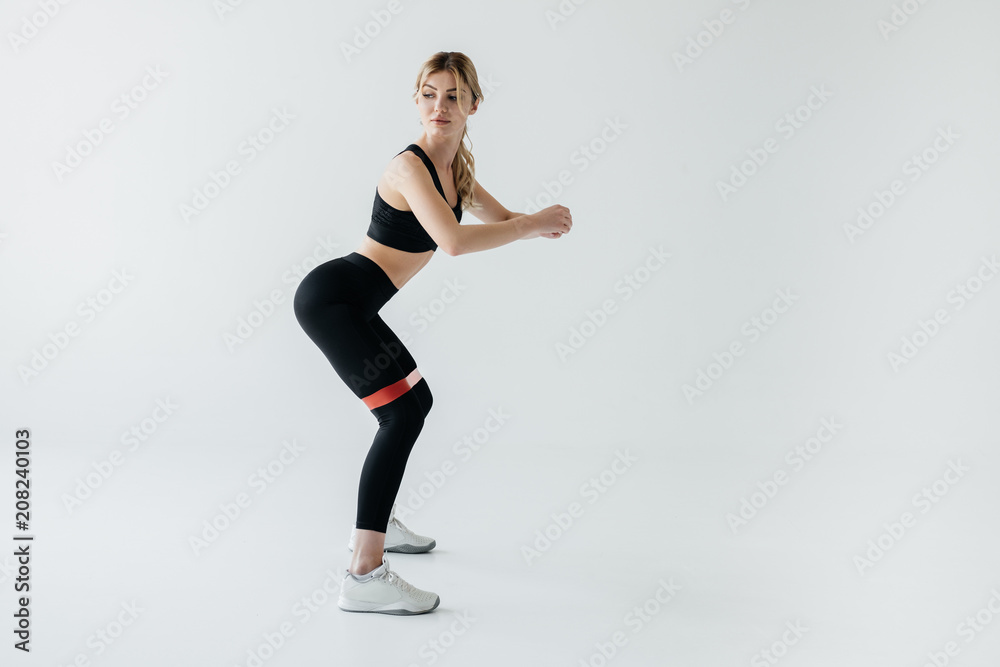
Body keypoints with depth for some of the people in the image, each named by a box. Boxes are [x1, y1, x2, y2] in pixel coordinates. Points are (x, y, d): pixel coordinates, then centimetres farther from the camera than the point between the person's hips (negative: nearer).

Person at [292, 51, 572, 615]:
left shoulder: (456, 168, 10)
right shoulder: (410, 166, -18)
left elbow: (501, 218, 21)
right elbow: (454, 241, -34)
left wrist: (541, 221, -1)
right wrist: (533, 227, -23)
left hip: (351, 305, 10)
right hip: (331, 296, -10)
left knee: (417, 399, 21)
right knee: (403, 413, -19)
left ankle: (379, 520, 36)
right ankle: (365, 576, -17)